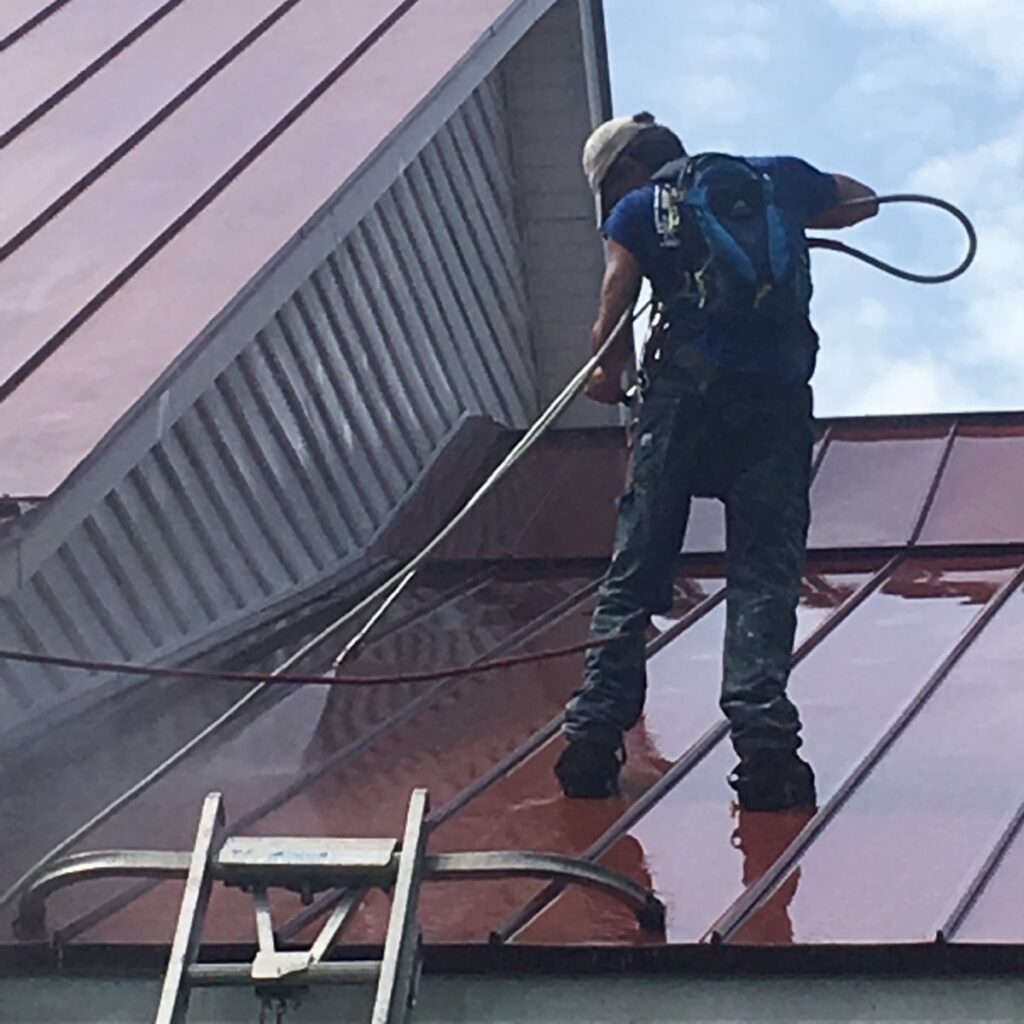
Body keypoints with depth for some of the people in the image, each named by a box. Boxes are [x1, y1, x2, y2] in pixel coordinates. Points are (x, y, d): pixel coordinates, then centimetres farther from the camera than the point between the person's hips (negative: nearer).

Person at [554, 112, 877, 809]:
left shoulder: (638, 211, 11)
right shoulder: (778, 178, 19)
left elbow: (613, 325, 7)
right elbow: (864, 201, 36)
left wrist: (611, 377, 27)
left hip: (685, 393, -1)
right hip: (779, 401, 1)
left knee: (635, 572, 5)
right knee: (765, 576, -2)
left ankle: (596, 734, -2)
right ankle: (763, 741, -17)